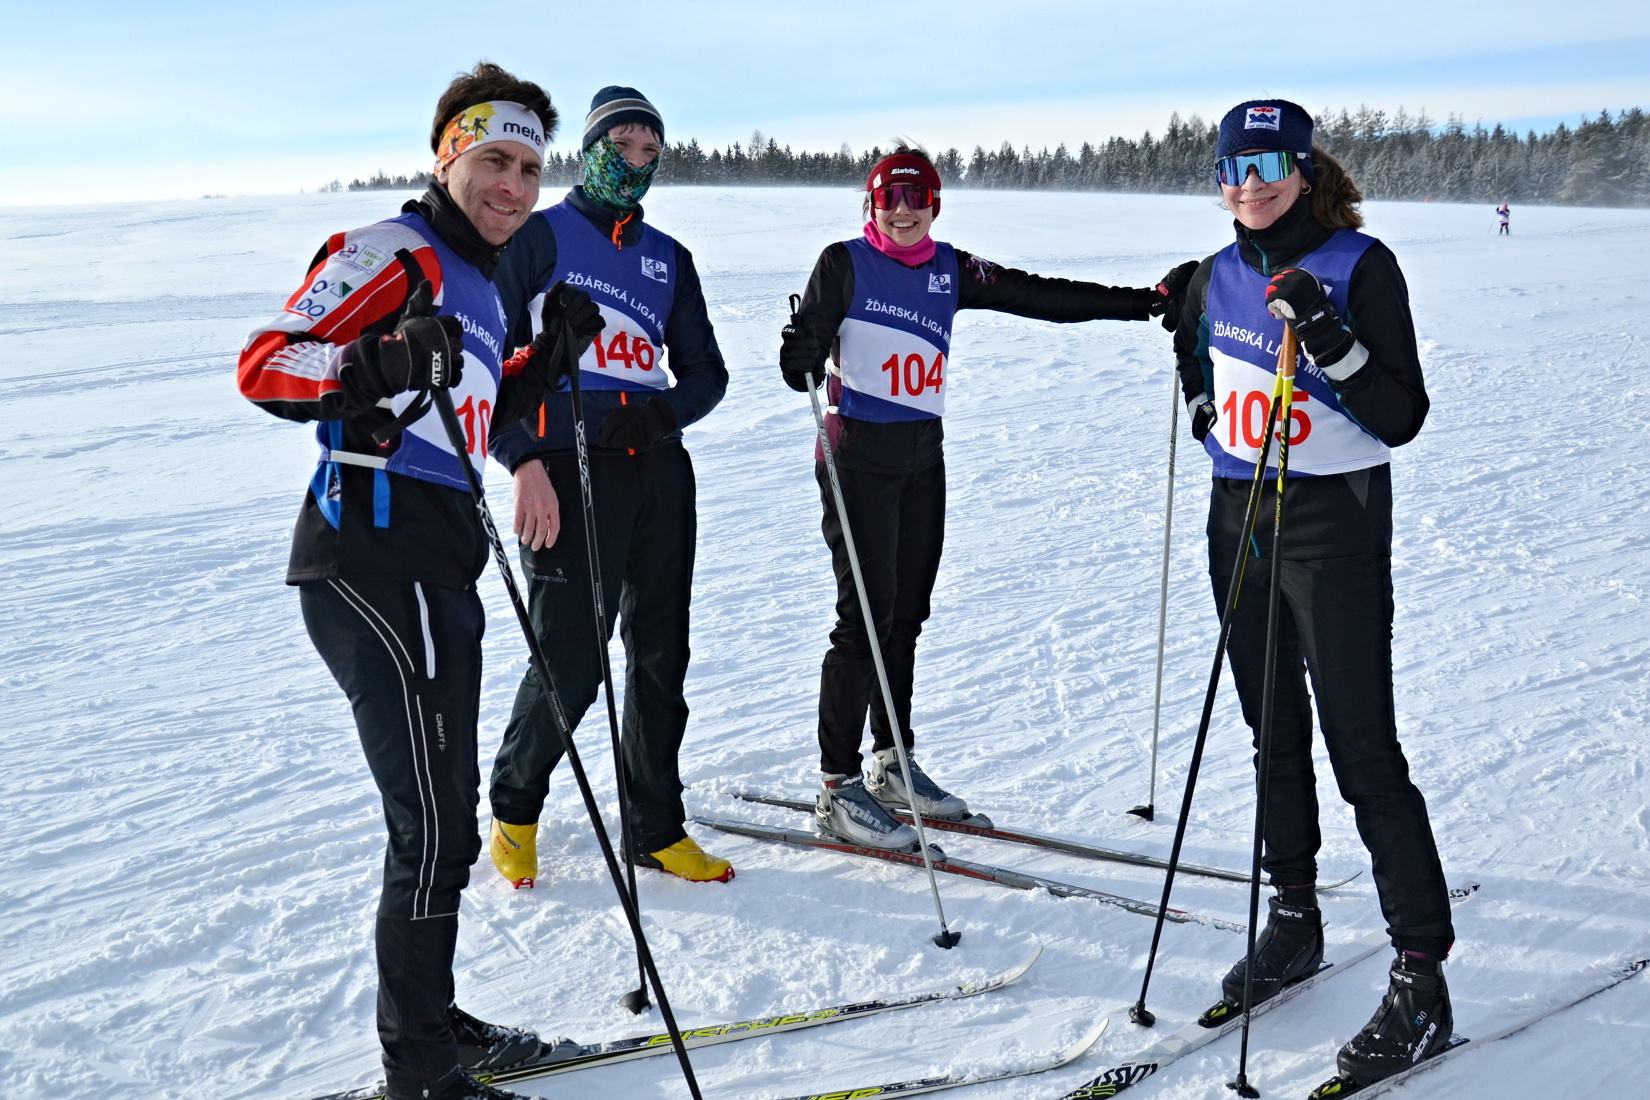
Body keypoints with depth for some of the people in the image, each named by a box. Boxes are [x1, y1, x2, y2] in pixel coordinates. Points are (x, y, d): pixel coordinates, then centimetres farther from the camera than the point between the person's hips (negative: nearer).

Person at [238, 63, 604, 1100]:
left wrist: (549, 354, 14)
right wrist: (378, 365, -34)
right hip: (375, 564, -10)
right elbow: (265, 364, -16)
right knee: (437, 829, -6)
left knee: (443, 818, 18)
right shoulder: (392, 251, -8)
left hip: (433, 572, 10)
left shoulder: (475, 282, 20)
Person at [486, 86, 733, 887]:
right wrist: (524, 462, -15)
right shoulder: (539, 237, 3)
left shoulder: (668, 258, 18)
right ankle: (514, 807, 18)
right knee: (570, 660, -7)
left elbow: (706, 372, 17)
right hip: (568, 472, -5)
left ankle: (656, 830, 19)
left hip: (659, 471, 5)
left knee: (661, 655, 7)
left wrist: (661, 414, -5)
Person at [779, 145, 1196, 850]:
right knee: (866, 614, -8)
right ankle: (837, 787, -2)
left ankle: (891, 764, 24)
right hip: (859, 454, -5)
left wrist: (1148, 302, -2)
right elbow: (807, 340, -7)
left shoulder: (950, 270, 9)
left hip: (923, 454, 6)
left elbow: (1041, 297, 4)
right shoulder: (846, 263, -3)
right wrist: (801, 361, -32)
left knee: (907, 613, 11)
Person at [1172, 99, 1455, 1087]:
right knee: (1275, 733, 16)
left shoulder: (1360, 265, -11)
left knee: (1364, 752, -7)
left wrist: (1330, 339, -27)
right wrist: (1205, 403, 9)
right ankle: (1296, 918, 31)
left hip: (1334, 526, -6)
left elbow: (1402, 416, -16)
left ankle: (1423, 982, 0)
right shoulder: (1219, 275, 7)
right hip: (1239, 518, 7)